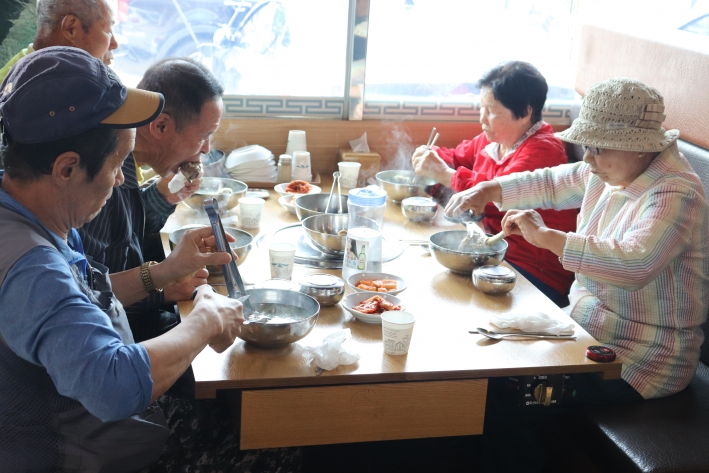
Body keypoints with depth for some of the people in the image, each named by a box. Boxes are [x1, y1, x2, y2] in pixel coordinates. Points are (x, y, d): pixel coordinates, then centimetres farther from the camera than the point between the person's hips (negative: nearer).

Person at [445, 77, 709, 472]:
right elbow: (553, 184, 18)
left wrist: (546, 237, -34)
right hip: (587, 322, 9)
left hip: (640, 357, -9)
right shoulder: (612, 170, 3)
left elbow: (635, 263, -40)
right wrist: (488, 190, 3)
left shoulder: (677, 195, -24)